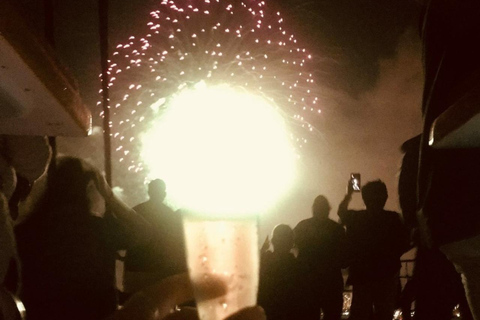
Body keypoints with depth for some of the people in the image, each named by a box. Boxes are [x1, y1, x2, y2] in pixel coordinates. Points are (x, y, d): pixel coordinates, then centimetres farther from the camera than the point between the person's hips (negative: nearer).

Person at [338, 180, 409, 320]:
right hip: (386, 277, -2)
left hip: (360, 276, 2)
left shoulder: (354, 218, -3)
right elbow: (404, 244, -3)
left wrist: (348, 194, 35)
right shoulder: (393, 219, -10)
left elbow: (341, 211, 19)